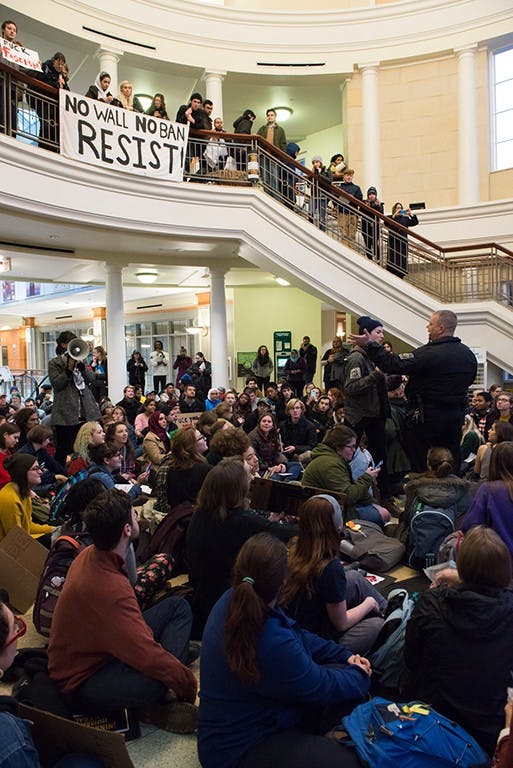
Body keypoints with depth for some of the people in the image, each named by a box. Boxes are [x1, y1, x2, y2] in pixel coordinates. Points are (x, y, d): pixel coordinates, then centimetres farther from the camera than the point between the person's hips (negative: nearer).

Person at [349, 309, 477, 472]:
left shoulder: (429, 354, -21)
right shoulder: (469, 354, 4)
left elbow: (394, 364, -23)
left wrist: (370, 345, -18)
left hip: (428, 417, -7)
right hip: (456, 416, 7)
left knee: (421, 465, 5)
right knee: (452, 464, 16)